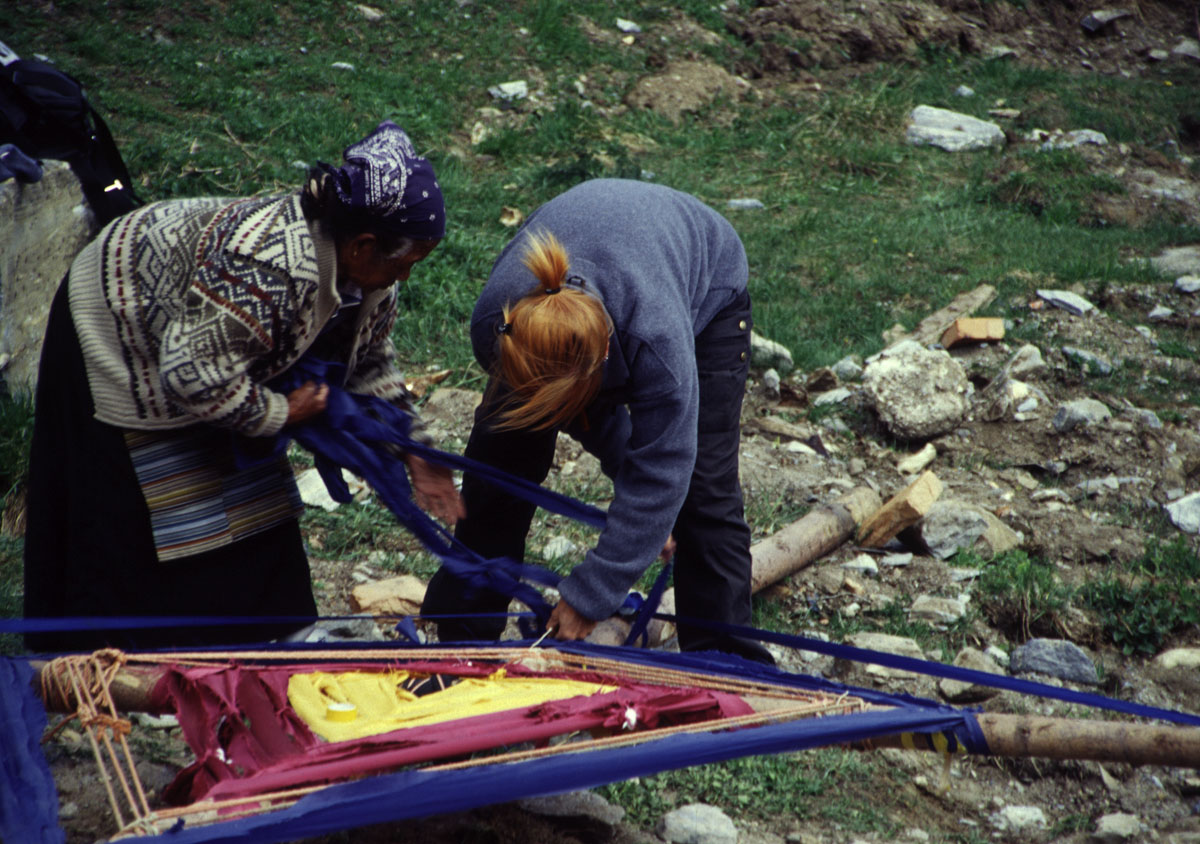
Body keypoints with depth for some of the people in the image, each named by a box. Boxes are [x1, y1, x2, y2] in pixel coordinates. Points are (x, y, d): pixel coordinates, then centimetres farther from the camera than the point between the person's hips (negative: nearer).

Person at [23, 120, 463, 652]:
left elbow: (371, 364, 4)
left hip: (184, 360, 9)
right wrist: (282, 413, -24)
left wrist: (415, 456, 0)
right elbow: (191, 372, -37)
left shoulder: (362, 270, -12)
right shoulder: (268, 268, -41)